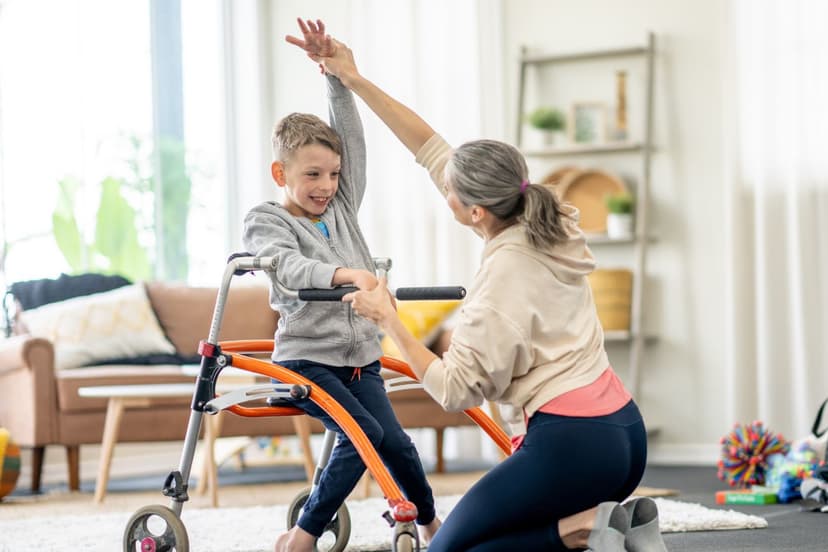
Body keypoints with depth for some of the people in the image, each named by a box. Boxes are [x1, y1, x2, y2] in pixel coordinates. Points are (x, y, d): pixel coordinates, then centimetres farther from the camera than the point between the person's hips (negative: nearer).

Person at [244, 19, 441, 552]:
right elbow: (288, 266, -26)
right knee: (363, 433, -24)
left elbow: (351, 141, 5)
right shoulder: (266, 221, -6)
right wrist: (345, 274, -44)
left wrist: (339, 75, -7)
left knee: (395, 440, -9)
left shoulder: (342, 208, 12)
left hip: (360, 357, 6)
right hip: (305, 358, -5)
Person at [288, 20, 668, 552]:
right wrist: (355, 79, 13)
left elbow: (455, 389, -16)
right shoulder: (549, 225, 8)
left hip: (569, 443, -9)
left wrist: (388, 319, -9)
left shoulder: (505, 273, -17)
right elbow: (429, 147, 11)